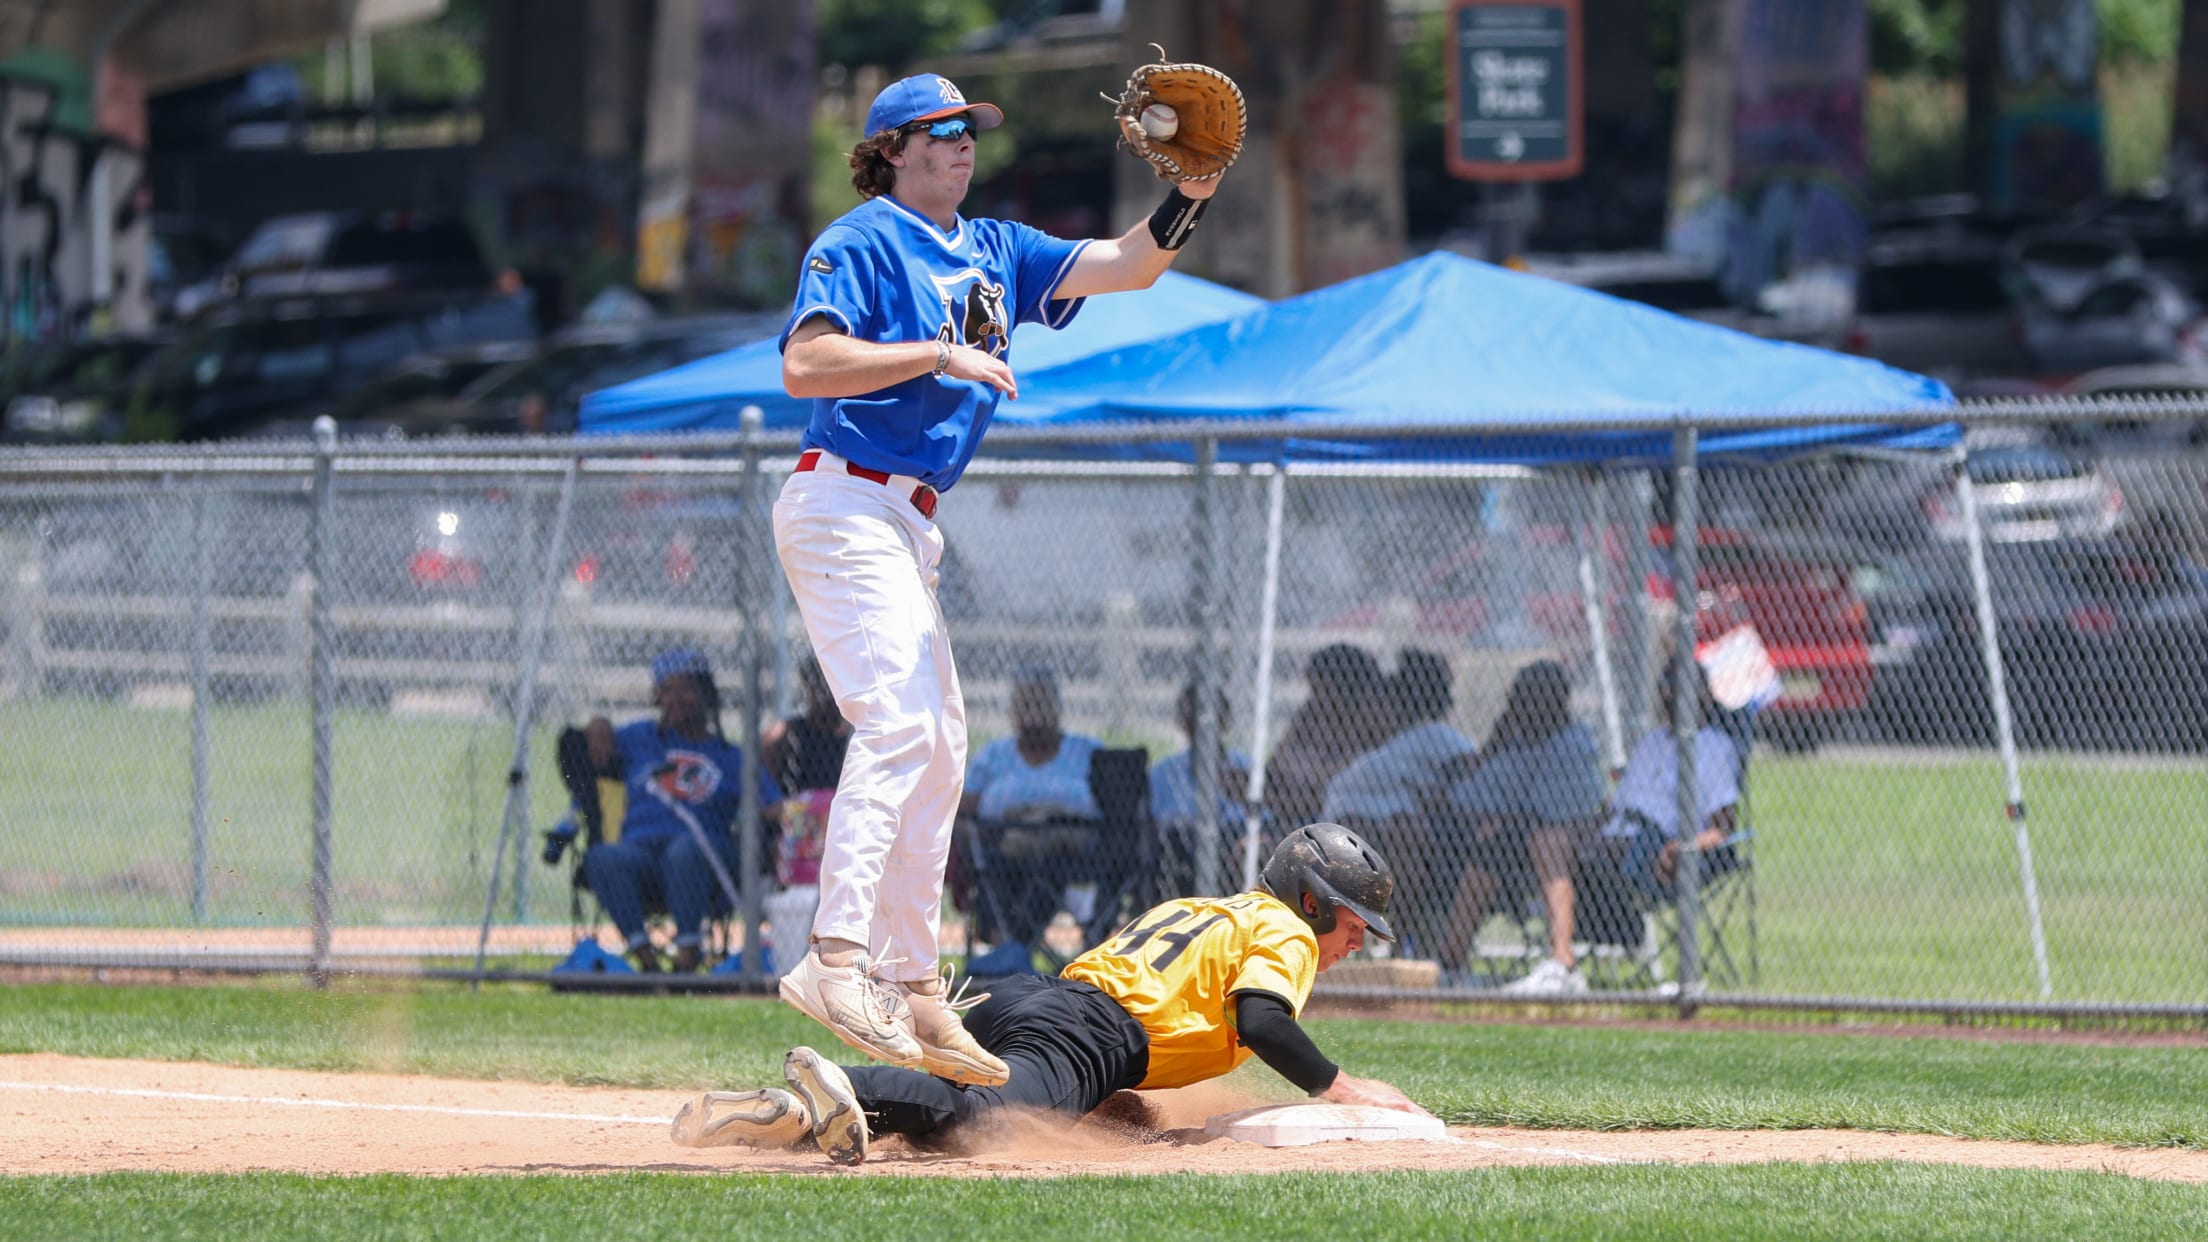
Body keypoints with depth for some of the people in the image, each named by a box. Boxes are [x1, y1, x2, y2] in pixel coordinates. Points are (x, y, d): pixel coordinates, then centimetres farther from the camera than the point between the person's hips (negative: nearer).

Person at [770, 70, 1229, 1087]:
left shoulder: (994, 252, 18)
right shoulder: (860, 243, -7)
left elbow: (1124, 266, 14)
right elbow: (805, 365, -20)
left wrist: (1189, 199, -4)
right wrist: (943, 356, -21)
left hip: (908, 525, 10)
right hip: (845, 502, -10)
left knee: (938, 747, 9)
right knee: (898, 723, -23)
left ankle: (910, 988, 12)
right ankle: (838, 959, -34)